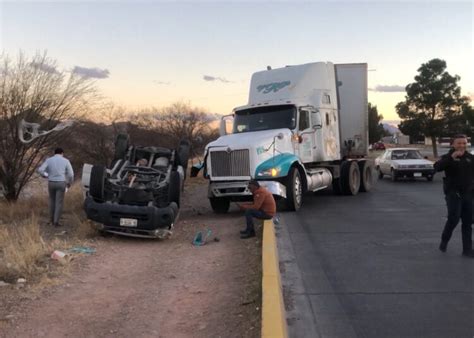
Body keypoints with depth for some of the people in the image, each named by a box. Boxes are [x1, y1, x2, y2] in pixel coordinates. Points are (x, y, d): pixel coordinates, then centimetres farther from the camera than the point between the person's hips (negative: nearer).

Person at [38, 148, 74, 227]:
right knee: (59, 203, 2)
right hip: (61, 184, -2)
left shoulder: (49, 160, 2)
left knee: (52, 200, 21)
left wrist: (47, 176, 15)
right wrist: (69, 183, 15)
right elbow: (71, 174, -5)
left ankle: (52, 219, 26)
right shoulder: (66, 161, -1)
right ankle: (56, 221, -4)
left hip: (51, 183, 2)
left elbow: (40, 170, -6)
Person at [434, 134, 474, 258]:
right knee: (454, 218, -15)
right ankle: (444, 240, 9)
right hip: (453, 193, -4)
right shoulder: (448, 157, -3)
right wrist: (452, 157, -32)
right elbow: (437, 167, -23)